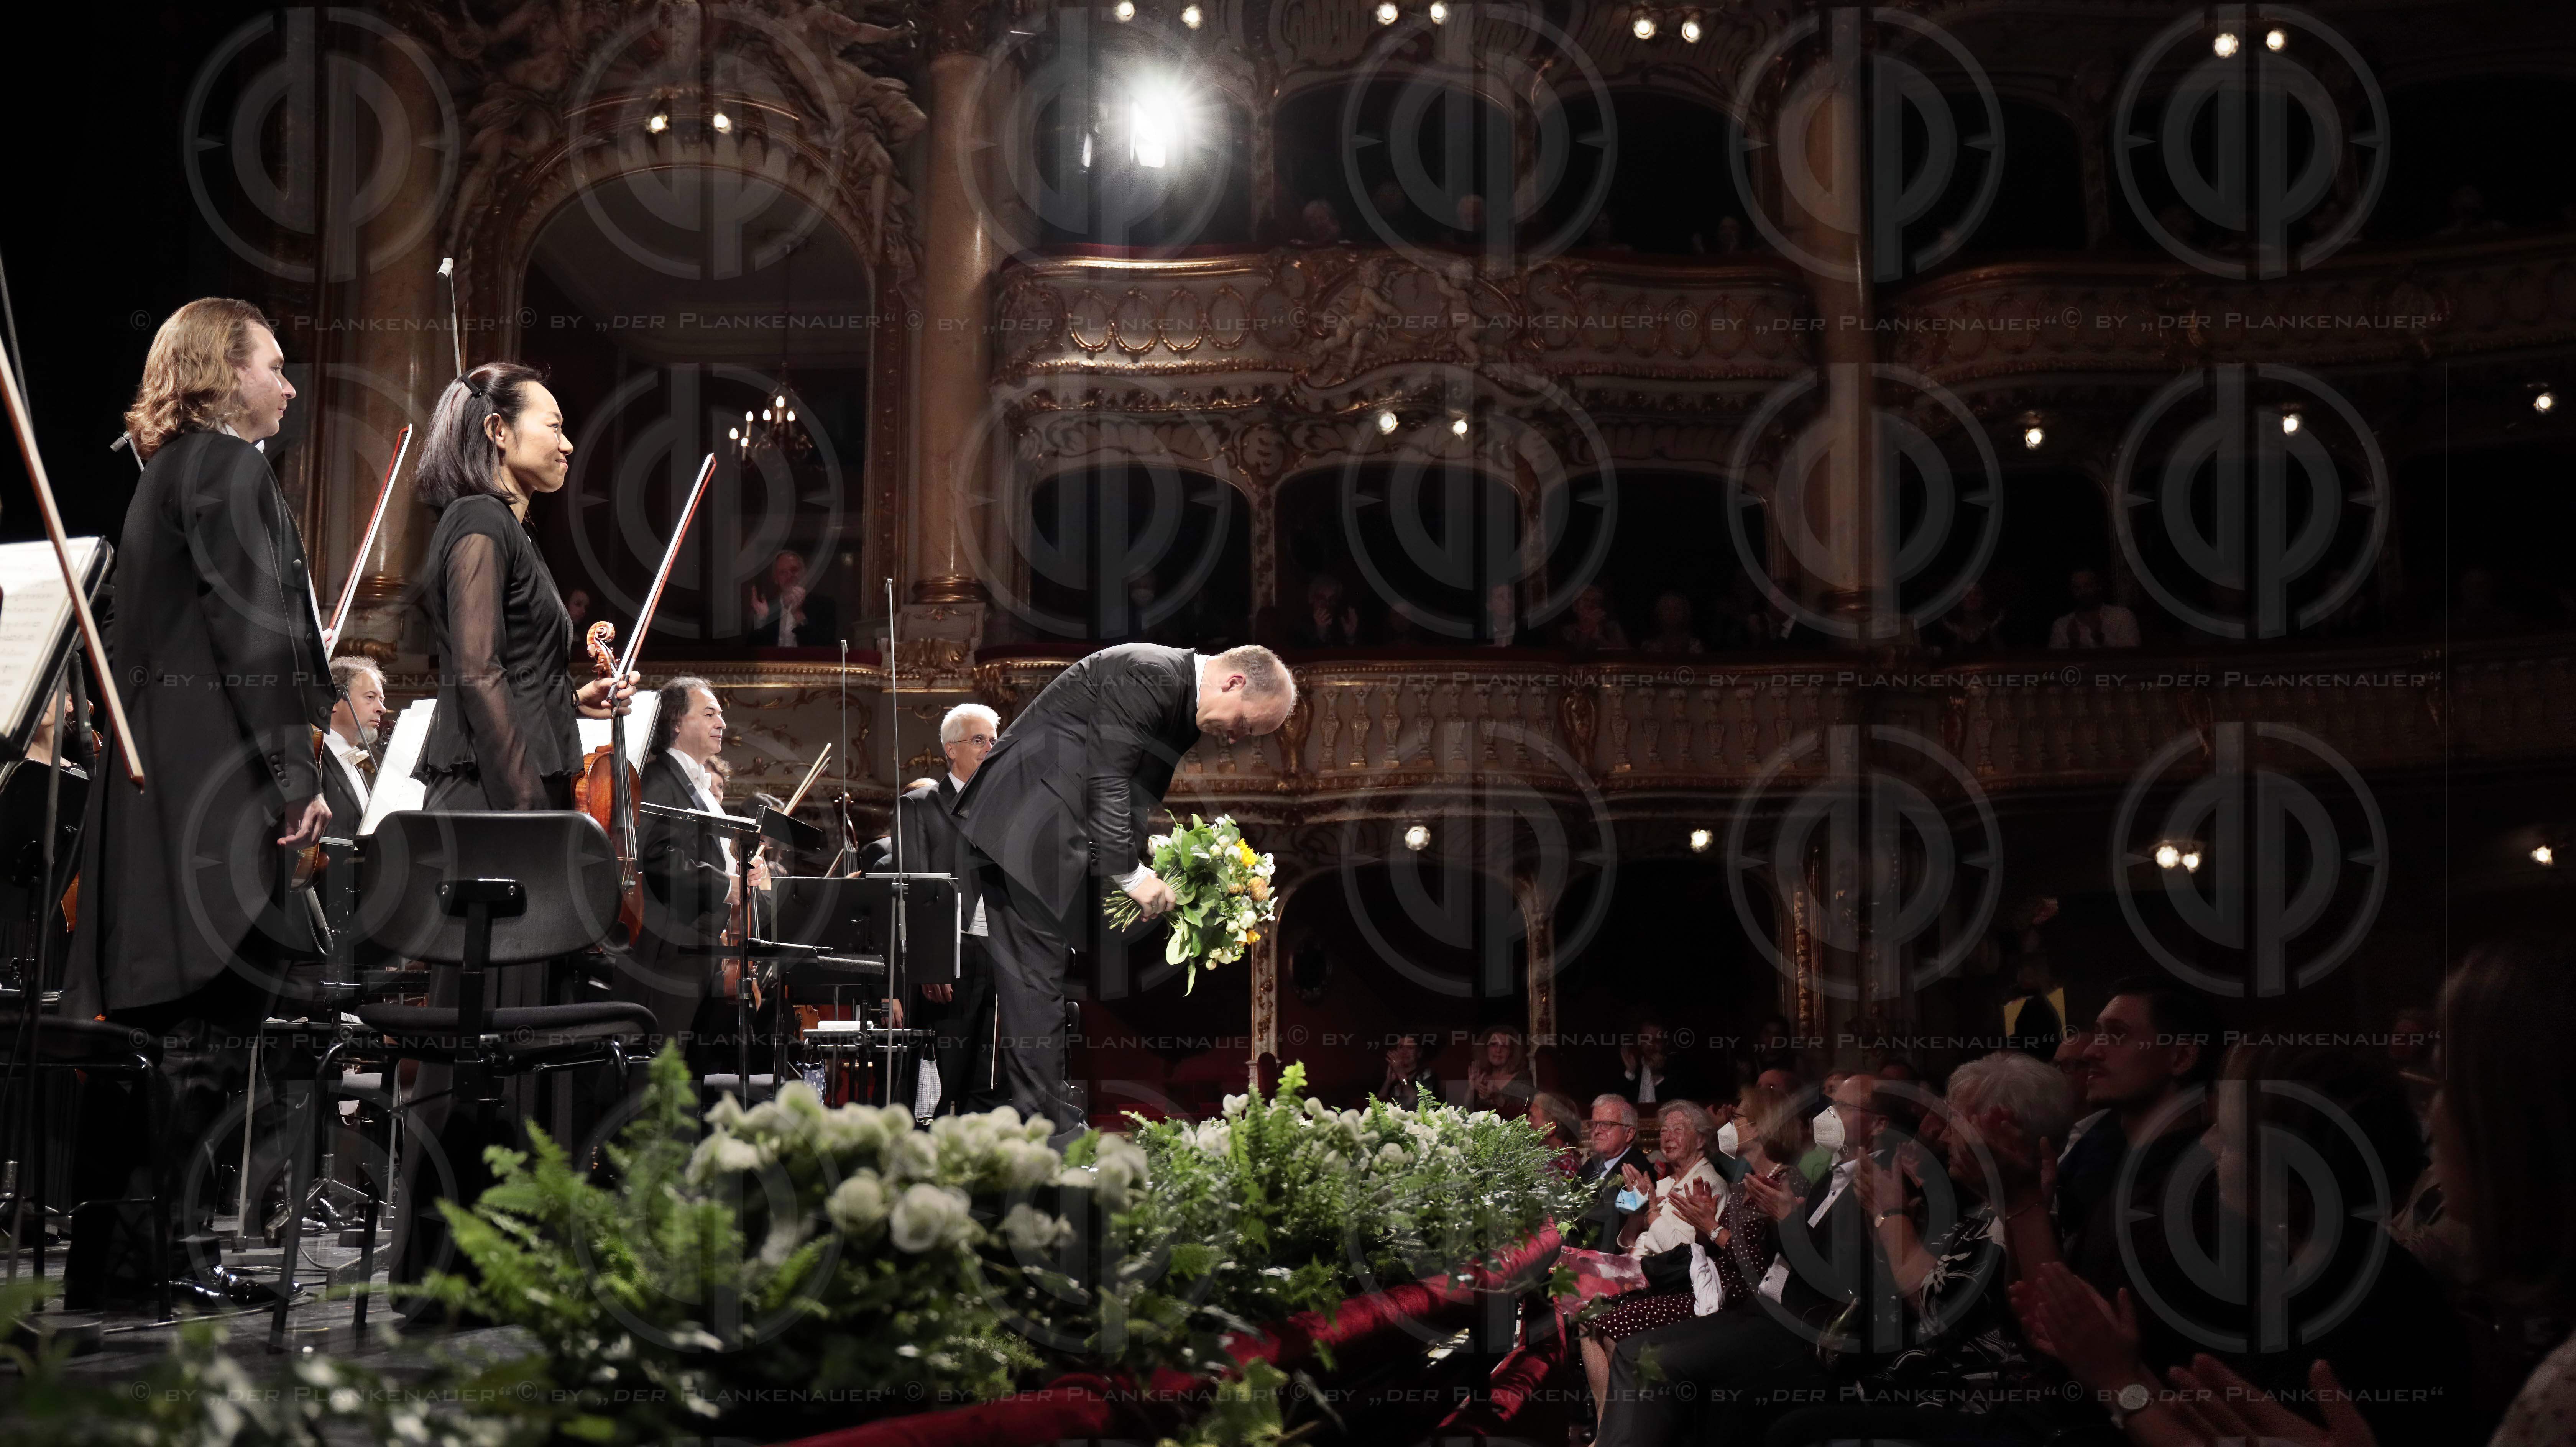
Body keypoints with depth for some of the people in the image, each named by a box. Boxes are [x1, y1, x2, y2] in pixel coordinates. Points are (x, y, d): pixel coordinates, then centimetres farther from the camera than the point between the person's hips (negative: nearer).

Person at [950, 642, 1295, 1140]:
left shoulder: (1182, 701, 12)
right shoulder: (1148, 675, -19)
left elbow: (1138, 794, 15)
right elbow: (1107, 780, -21)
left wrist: (1136, 870, 5)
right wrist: (1130, 875, -18)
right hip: (1026, 824, -10)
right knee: (1037, 969, -10)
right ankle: (1050, 1126, -10)